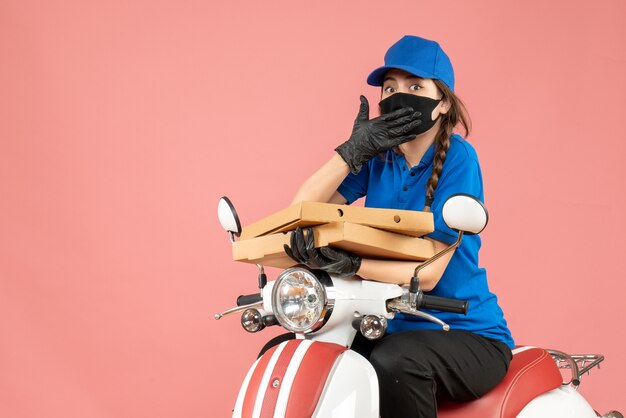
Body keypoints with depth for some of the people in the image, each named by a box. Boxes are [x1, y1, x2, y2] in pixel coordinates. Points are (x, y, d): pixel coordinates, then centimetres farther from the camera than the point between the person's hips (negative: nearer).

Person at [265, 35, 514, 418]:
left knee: (394, 361, -36)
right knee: (280, 354, -7)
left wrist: (350, 265, -34)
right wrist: (353, 151, -20)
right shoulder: (378, 156, 4)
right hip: (391, 328, 6)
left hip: (470, 336, -6)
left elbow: (428, 272, -19)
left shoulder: (457, 158, -14)